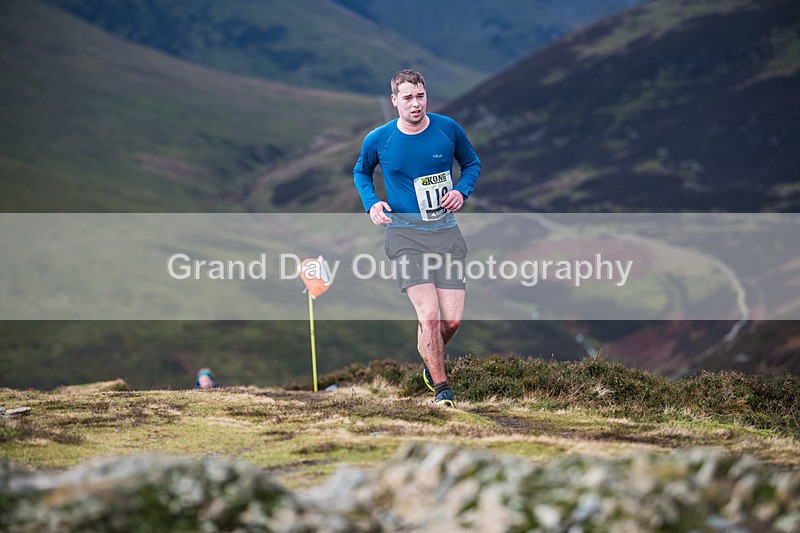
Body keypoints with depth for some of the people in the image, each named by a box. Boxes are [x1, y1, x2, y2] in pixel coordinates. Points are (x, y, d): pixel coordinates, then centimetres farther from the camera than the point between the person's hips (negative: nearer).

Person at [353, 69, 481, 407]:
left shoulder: (448, 129, 0)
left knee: (452, 320, -5)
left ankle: (430, 359, 29)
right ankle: (441, 388, -1)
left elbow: (472, 163, 18)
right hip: (405, 232, -2)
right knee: (430, 315, -18)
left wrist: (461, 191, -2)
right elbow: (361, 172, 18)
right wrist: (371, 203, 0)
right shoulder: (378, 140, -2)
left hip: (445, 229, 2)